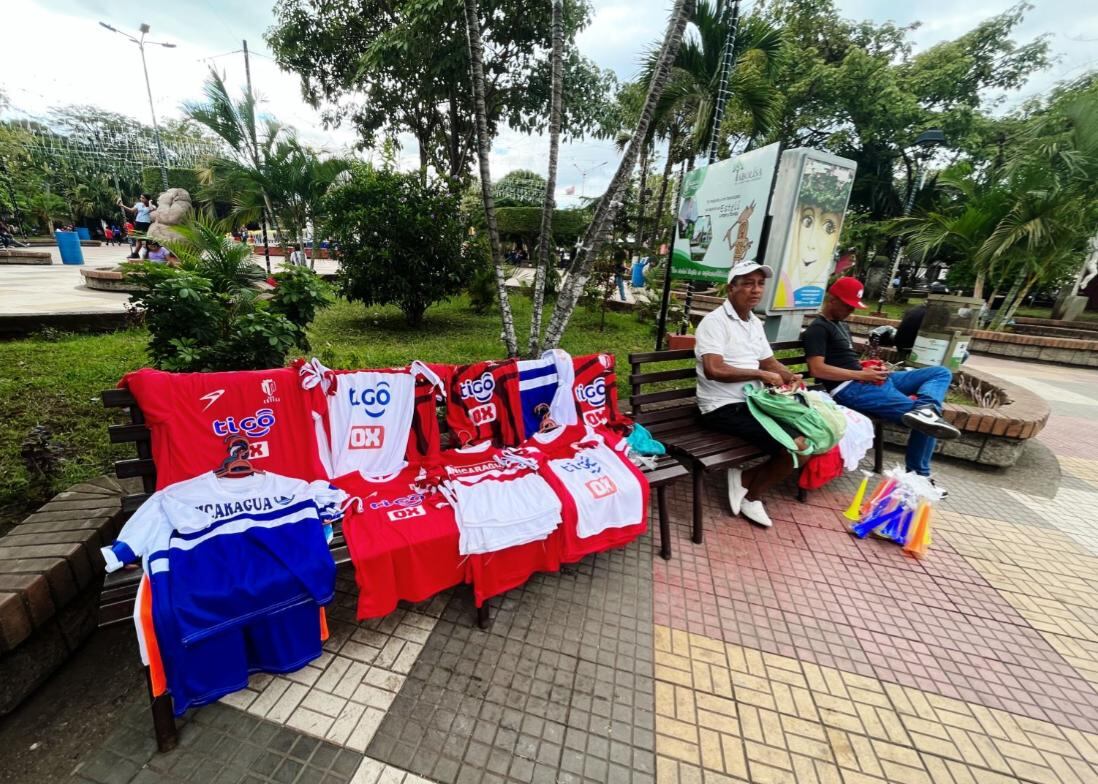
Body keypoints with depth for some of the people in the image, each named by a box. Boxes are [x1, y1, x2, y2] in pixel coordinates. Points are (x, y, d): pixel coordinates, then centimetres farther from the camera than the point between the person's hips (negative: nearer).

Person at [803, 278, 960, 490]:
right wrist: (862, 374, -16)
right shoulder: (817, 329, -9)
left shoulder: (840, 324, 23)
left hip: (868, 381, 10)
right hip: (850, 389, -10)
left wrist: (870, 370, 4)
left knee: (941, 373, 0)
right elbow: (817, 369, -21)